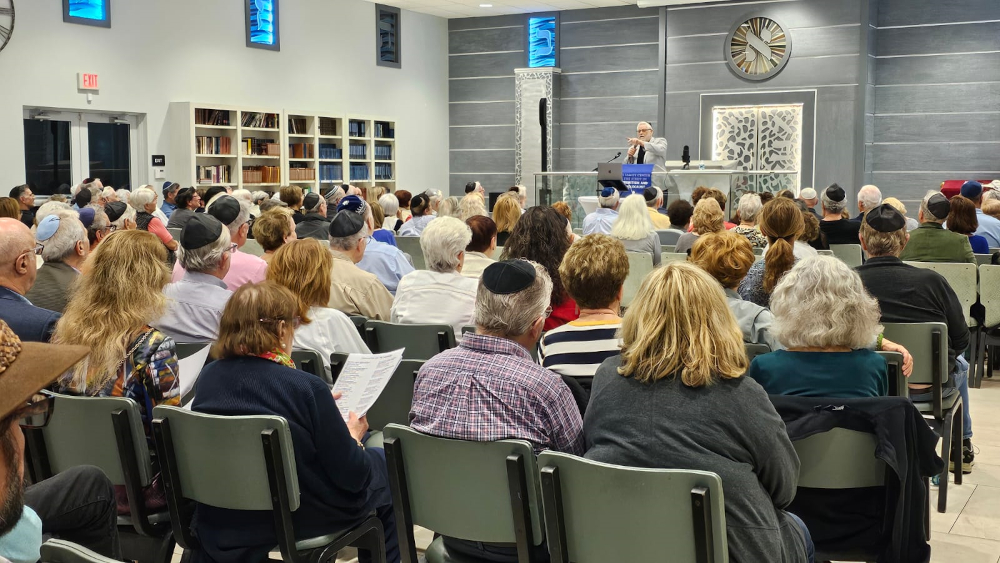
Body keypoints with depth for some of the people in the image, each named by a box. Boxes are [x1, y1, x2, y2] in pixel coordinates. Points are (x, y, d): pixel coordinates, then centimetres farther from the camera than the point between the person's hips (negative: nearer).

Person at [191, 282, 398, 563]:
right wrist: (354, 437, 2)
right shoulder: (307, 388, -26)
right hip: (302, 516, -6)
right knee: (387, 463, 22)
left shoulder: (208, 376, -8)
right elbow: (352, 475, -19)